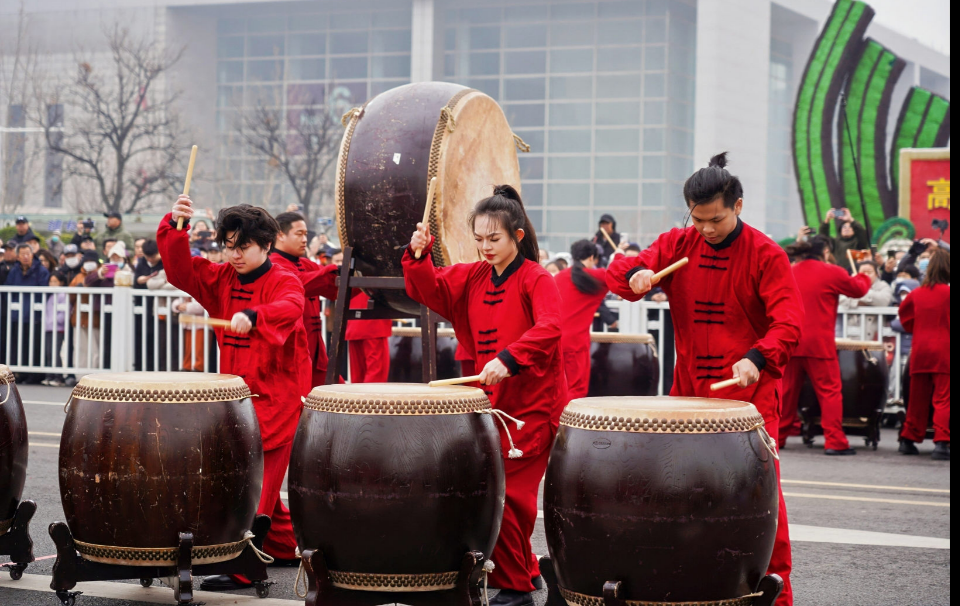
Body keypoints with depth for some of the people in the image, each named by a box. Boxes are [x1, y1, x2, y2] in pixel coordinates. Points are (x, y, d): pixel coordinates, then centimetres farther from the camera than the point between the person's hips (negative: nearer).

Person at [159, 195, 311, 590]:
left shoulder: (283, 281, -8)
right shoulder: (222, 280, 10)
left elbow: (289, 307, -30)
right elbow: (181, 270, -2)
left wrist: (254, 316, -50)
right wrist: (176, 228, -19)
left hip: (275, 397, -7)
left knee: (257, 480, -10)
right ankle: (285, 545, 29)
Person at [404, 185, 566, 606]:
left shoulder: (535, 279, -10)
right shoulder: (473, 278, 11)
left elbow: (549, 328, -25)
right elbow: (429, 290, 8)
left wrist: (508, 359, -36)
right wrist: (419, 255, -10)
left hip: (531, 405, -7)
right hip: (492, 400, 7)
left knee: (503, 494, -9)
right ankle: (522, 570, 26)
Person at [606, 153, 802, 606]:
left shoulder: (766, 255, -5)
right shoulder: (677, 245, 6)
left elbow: (789, 324, -13)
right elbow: (618, 273, 3)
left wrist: (757, 357, -31)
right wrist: (636, 273, -21)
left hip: (750, 394, -4)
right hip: (689, 391, 4)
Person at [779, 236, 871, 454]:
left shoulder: (790, 272, 7)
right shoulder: (832, 273, -5)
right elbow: (858, 289, 9)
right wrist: (863, 277, 29)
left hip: (791, 341, 5)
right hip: (819, 343, -5)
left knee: (787, 391, 13)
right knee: (829, 391, -1)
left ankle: (778, 436, 16)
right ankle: (834, 441, -6)